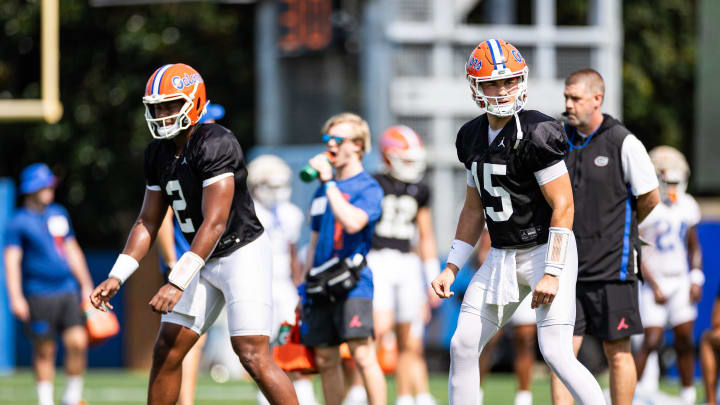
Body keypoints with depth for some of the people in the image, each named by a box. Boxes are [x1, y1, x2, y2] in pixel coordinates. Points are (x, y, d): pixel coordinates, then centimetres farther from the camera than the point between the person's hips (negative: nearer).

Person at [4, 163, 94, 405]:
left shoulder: (59, 213, 14)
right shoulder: (19, 222, -3)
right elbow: (11, 260, -8)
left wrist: (86, 285, 22)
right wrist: (16, 298, -17)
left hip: (68, 291, 5)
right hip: (39, 294, -5)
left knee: (78, 342, -8)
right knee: (44, 351, -1)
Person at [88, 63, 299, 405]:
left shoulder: (215, 144, -22)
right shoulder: (159, 153, 4)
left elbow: (214, 223, -27)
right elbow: (148, 223, 12)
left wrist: (178, 283, -30)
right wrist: (116, 277, 0)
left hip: (243, 252, -8)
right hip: (206, 261, 8)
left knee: (253, 357, -16)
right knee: (166, 351, 4)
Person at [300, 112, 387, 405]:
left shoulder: (368, 188, -3)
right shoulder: (322, 191, 18)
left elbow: (353, 223, -23)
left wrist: (329, 182, -18)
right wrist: (305, 286, 21)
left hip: (352, 283, -7)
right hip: (321, 288, 7)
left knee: (362, 356, -15)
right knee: (325, 360, 8)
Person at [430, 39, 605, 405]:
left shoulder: (535, 134, -17)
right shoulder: (473, 137, 7)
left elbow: (563, 205, -18)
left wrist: (552, 273, -21)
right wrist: (451, 268, 12)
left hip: (546, 251, -8)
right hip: (501, 257, 8)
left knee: (556, 353, -15)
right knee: (463, 346, 4)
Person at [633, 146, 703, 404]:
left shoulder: (687, 207, 7)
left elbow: (694, 247, 17)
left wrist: (696, 279, 3)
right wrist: (654, 287, -15)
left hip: (681, 282, 5)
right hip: (654, 281, -5)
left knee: (685, 340, 2)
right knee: (652, 341, -11)